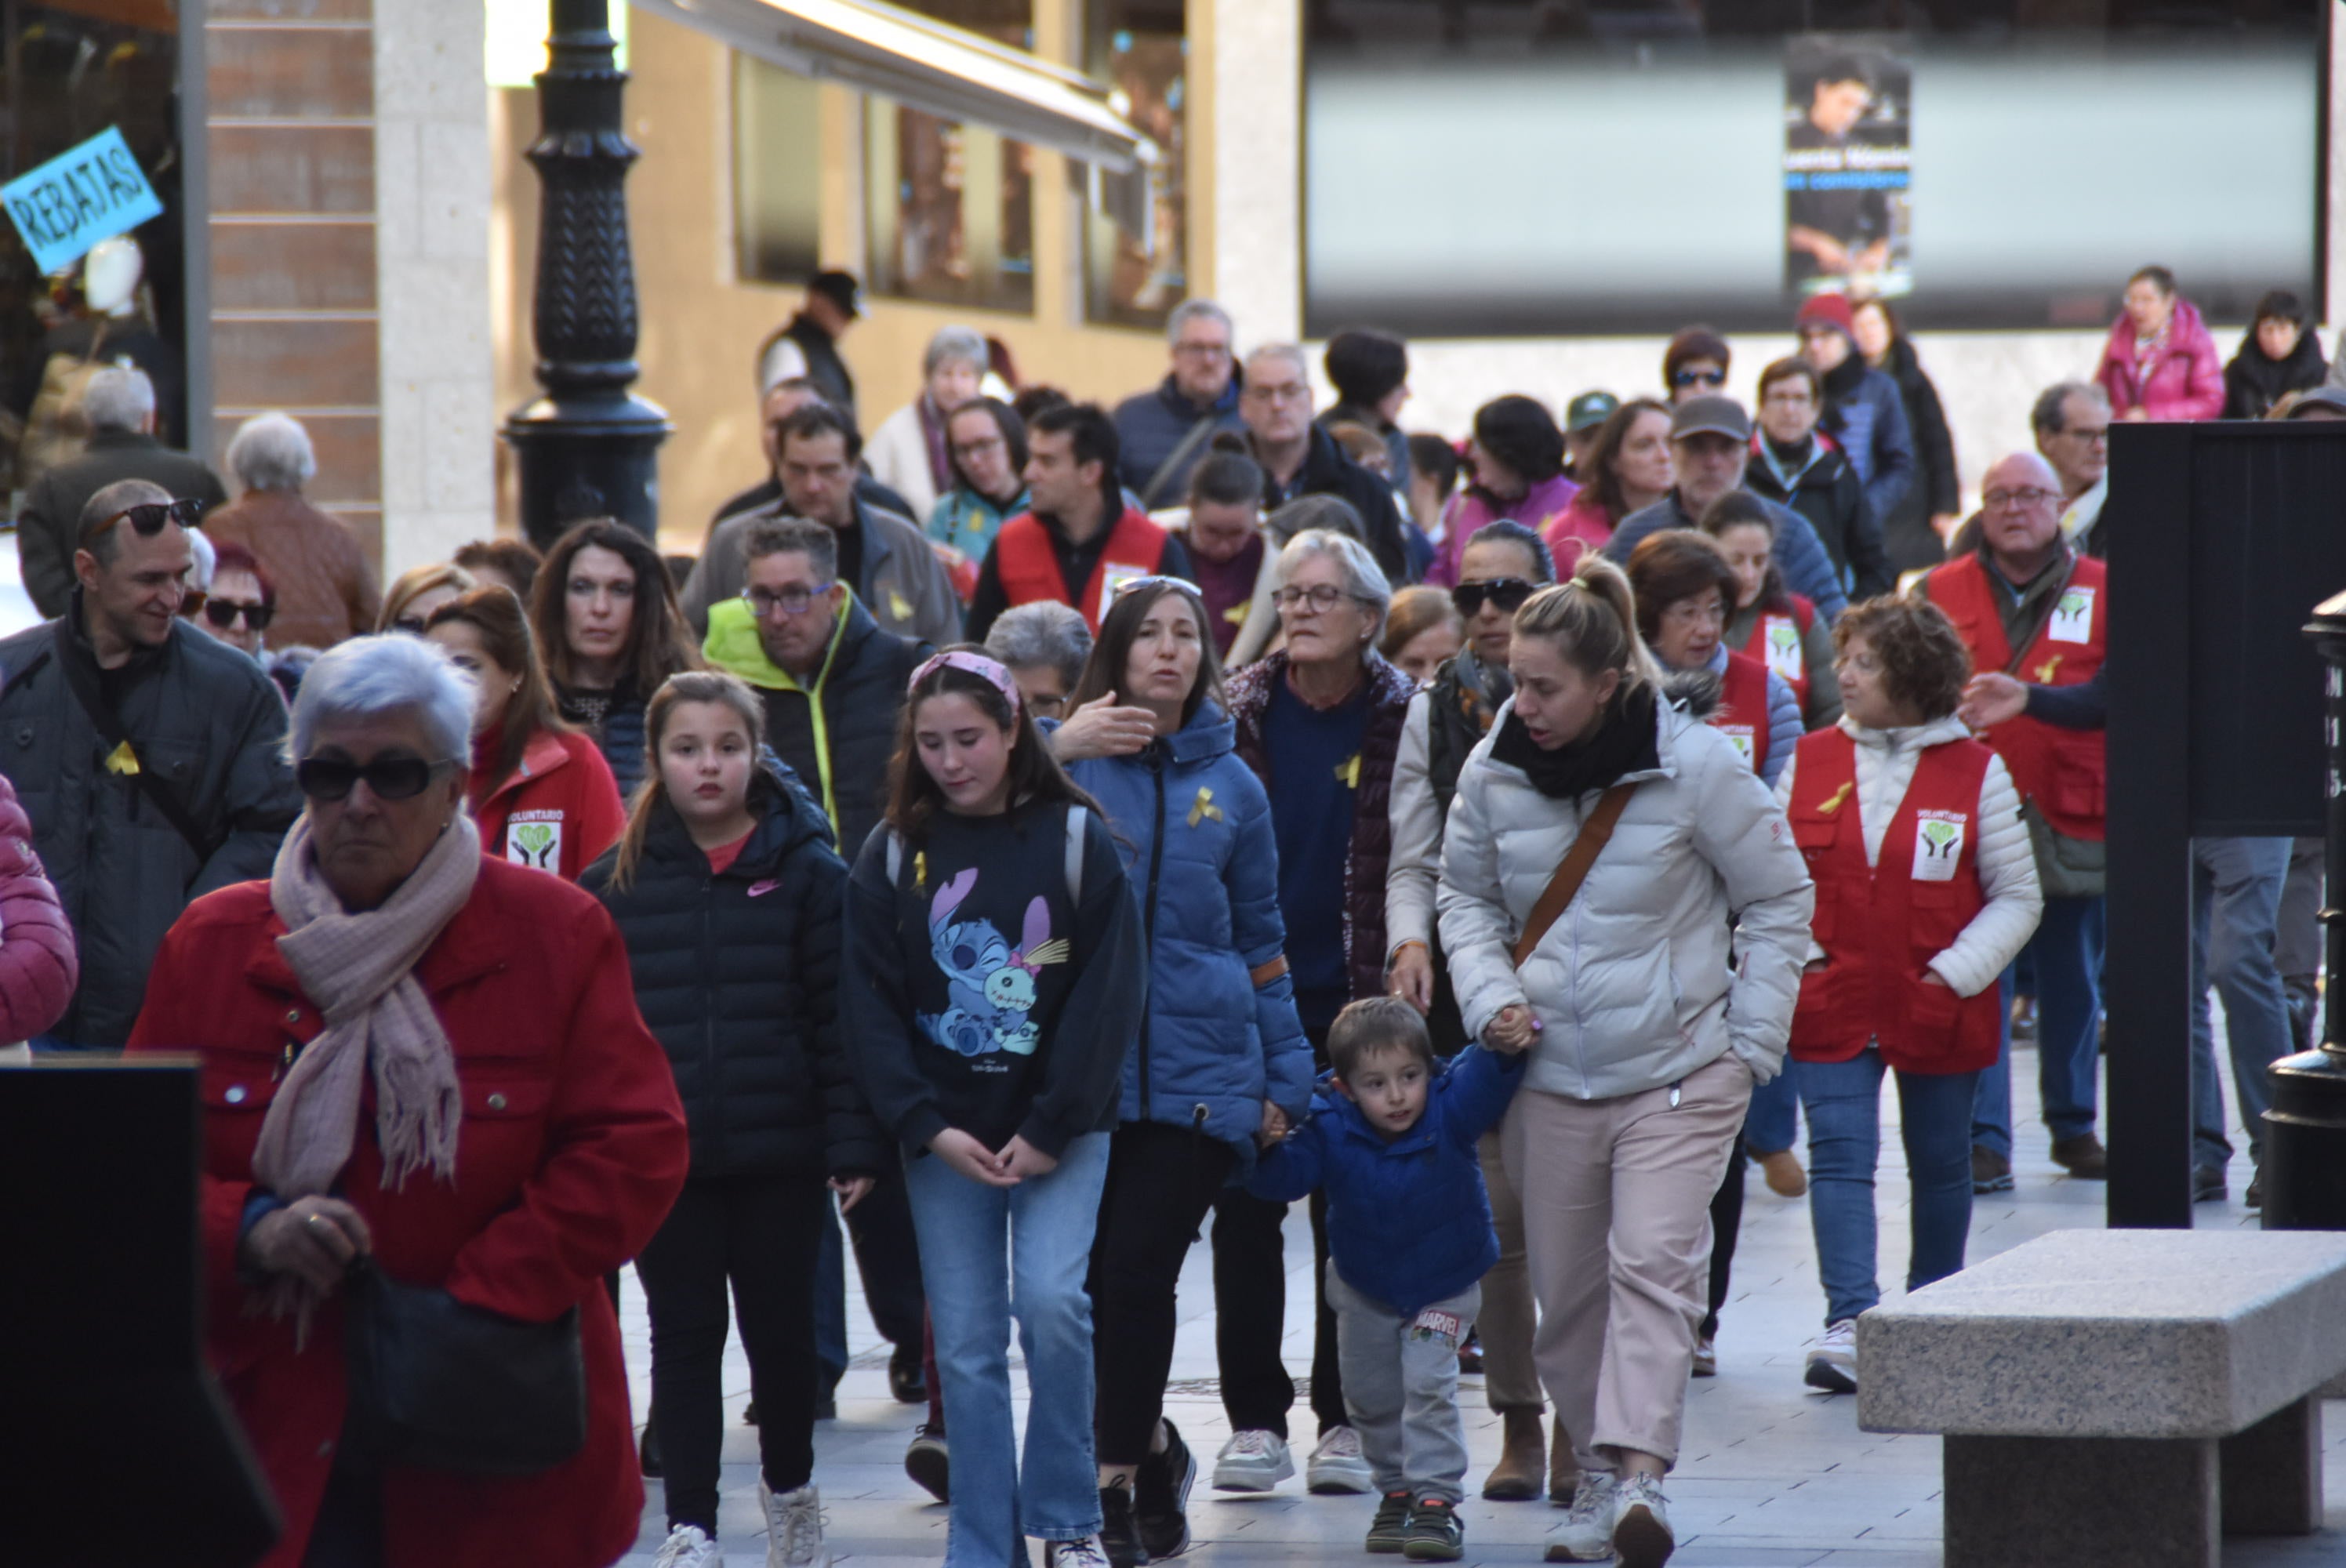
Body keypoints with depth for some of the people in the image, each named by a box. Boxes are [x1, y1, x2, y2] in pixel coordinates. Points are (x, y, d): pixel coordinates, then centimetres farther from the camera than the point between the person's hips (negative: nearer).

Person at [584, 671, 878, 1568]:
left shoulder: (808, 874, -2)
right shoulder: (617, 883, 2)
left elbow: (841, 1017, -3)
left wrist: (854, 1142, -8)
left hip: (781, 1155, -1)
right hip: (662, 1156, 1)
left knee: (781, 1329, 11)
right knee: (685, 1340, 5)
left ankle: (789, 1488, 33)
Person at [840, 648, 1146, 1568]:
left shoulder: (1077, 839, -2)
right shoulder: (893, 854, 3)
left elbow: (1110, 991, -6)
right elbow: (869, 1004, 0)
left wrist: (1051, 1128, -12)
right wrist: (928, 1127, -12)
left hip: (1059, 1127, -2)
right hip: (942, 1134, 2)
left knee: (1051, 1300, -19)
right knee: (966, 1344, 1)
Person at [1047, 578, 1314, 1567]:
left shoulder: (1229, 784, 10)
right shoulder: (1062, 761, 4)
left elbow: (1260, 940, 18)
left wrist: (1286, 1074, 16)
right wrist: (1054, 750, -22)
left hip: (1199, 1072, 0)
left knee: (1137, 1272, -9)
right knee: (1093, 1278, 3)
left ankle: (1119, 1485, 0)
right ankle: (1151, 1450, 26)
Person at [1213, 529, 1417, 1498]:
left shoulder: (1402, 721, -1)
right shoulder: (1239, 714, 2)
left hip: (1355, 1001, -1)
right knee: (1245, 1209, 1)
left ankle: (1346, 1419, 12)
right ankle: (1256, 1420, 8)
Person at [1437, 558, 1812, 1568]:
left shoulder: (1696, 765, -10)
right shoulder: (1493, 771, -1)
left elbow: (1779, 900, 0)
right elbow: (1465, 895, 15)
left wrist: (1752, 1042, -3)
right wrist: (1489, 995, -3)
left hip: (1678, 1071, -4)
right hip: (1549, 1076, 4)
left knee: (1653, 1262, -18)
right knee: (1566, 1288, 6)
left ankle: (1639, 1473, -27)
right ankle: (1596, 1476, 19)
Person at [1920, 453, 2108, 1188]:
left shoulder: (2103, 593, 6)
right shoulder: (1938, 594, 7)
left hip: (2070, 821, 1)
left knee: (2072, 982, 11)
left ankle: (2074, 1127, 25)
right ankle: (1985, 1138, -5)